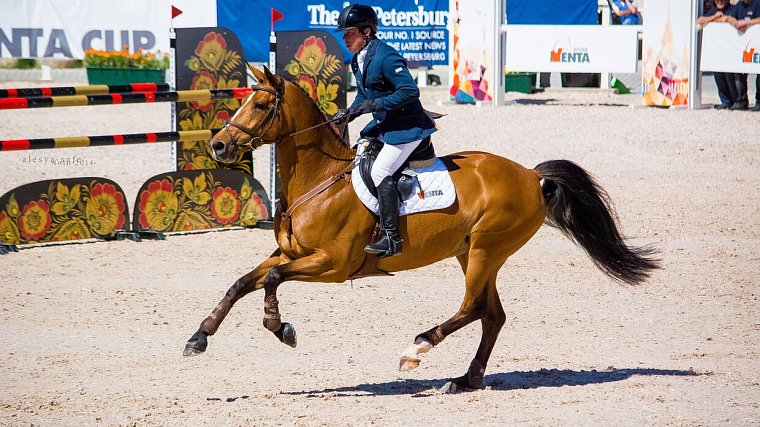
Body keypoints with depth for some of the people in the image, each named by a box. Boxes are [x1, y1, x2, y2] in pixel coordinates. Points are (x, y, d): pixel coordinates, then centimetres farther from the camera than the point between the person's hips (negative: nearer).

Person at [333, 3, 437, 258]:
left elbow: (410, 91, -27)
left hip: (408, 127, -10)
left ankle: (391, 239, -16)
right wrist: (351, 111, 0)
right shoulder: (357, 60, 7)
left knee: (380, 172, -18)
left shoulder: (385, 57, -22)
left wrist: (374, 105, -27)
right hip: (383, 126, 10)